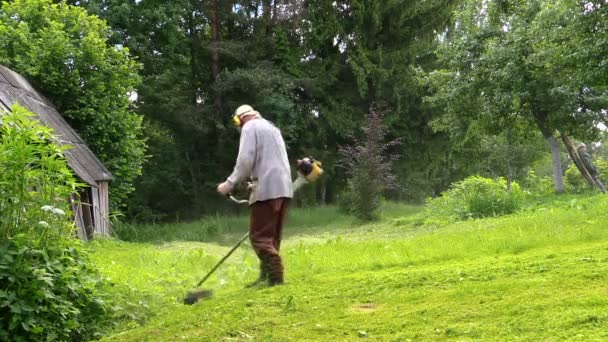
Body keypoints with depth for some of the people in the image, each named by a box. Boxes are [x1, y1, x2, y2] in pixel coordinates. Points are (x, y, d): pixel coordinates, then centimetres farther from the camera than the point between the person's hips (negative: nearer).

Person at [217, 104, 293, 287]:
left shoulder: (250, 127, -1)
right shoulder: (271, 127, 26)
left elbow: (246, 160, -11)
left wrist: (230, 183, -5)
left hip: (267, 189, -9)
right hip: (283, 188, 9)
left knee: (260, 236, -7)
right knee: (271, 237, 11)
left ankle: (275, 276, -13)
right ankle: (268, 276, 12)